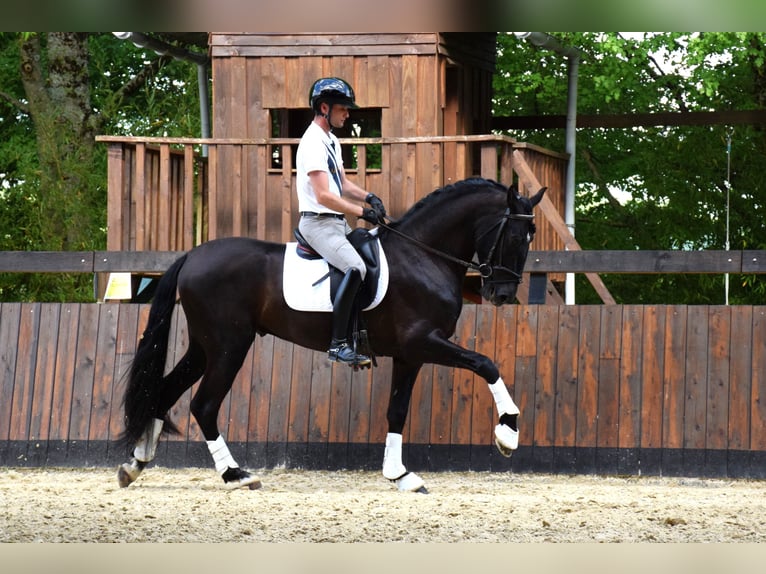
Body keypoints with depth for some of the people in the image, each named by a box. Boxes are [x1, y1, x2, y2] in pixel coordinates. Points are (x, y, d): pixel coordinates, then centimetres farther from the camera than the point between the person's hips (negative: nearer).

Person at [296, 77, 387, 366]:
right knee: (356, 267, -30)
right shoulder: (313, 142, -16)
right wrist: (362, 212, -19)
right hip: (318, 223, -11)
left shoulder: (331, 141, 16)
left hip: (337, 223, 11)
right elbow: (323, 196, -22)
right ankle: (338, 343, -32)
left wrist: (367, 196, 3)